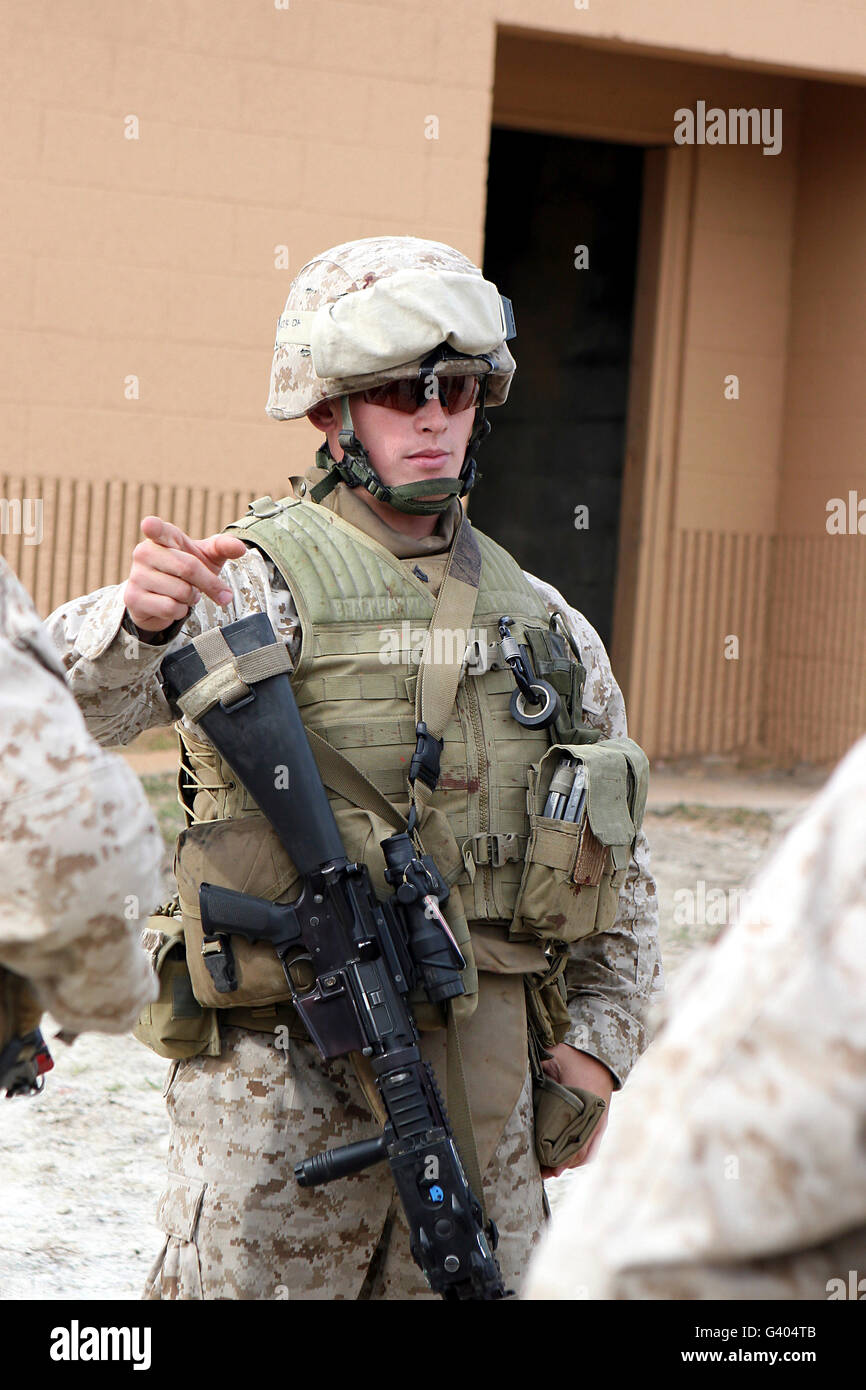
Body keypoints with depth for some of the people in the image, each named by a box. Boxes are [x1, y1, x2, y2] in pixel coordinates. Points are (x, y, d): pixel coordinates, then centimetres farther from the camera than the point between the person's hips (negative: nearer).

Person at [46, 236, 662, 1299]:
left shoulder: (539, 621, 11)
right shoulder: (256, 582, -6)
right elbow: (56, 711, -24)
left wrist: (601, 1044, 12)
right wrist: (135, 620, -44)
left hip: (484, 1086, 5)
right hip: (285, 1084, -5)